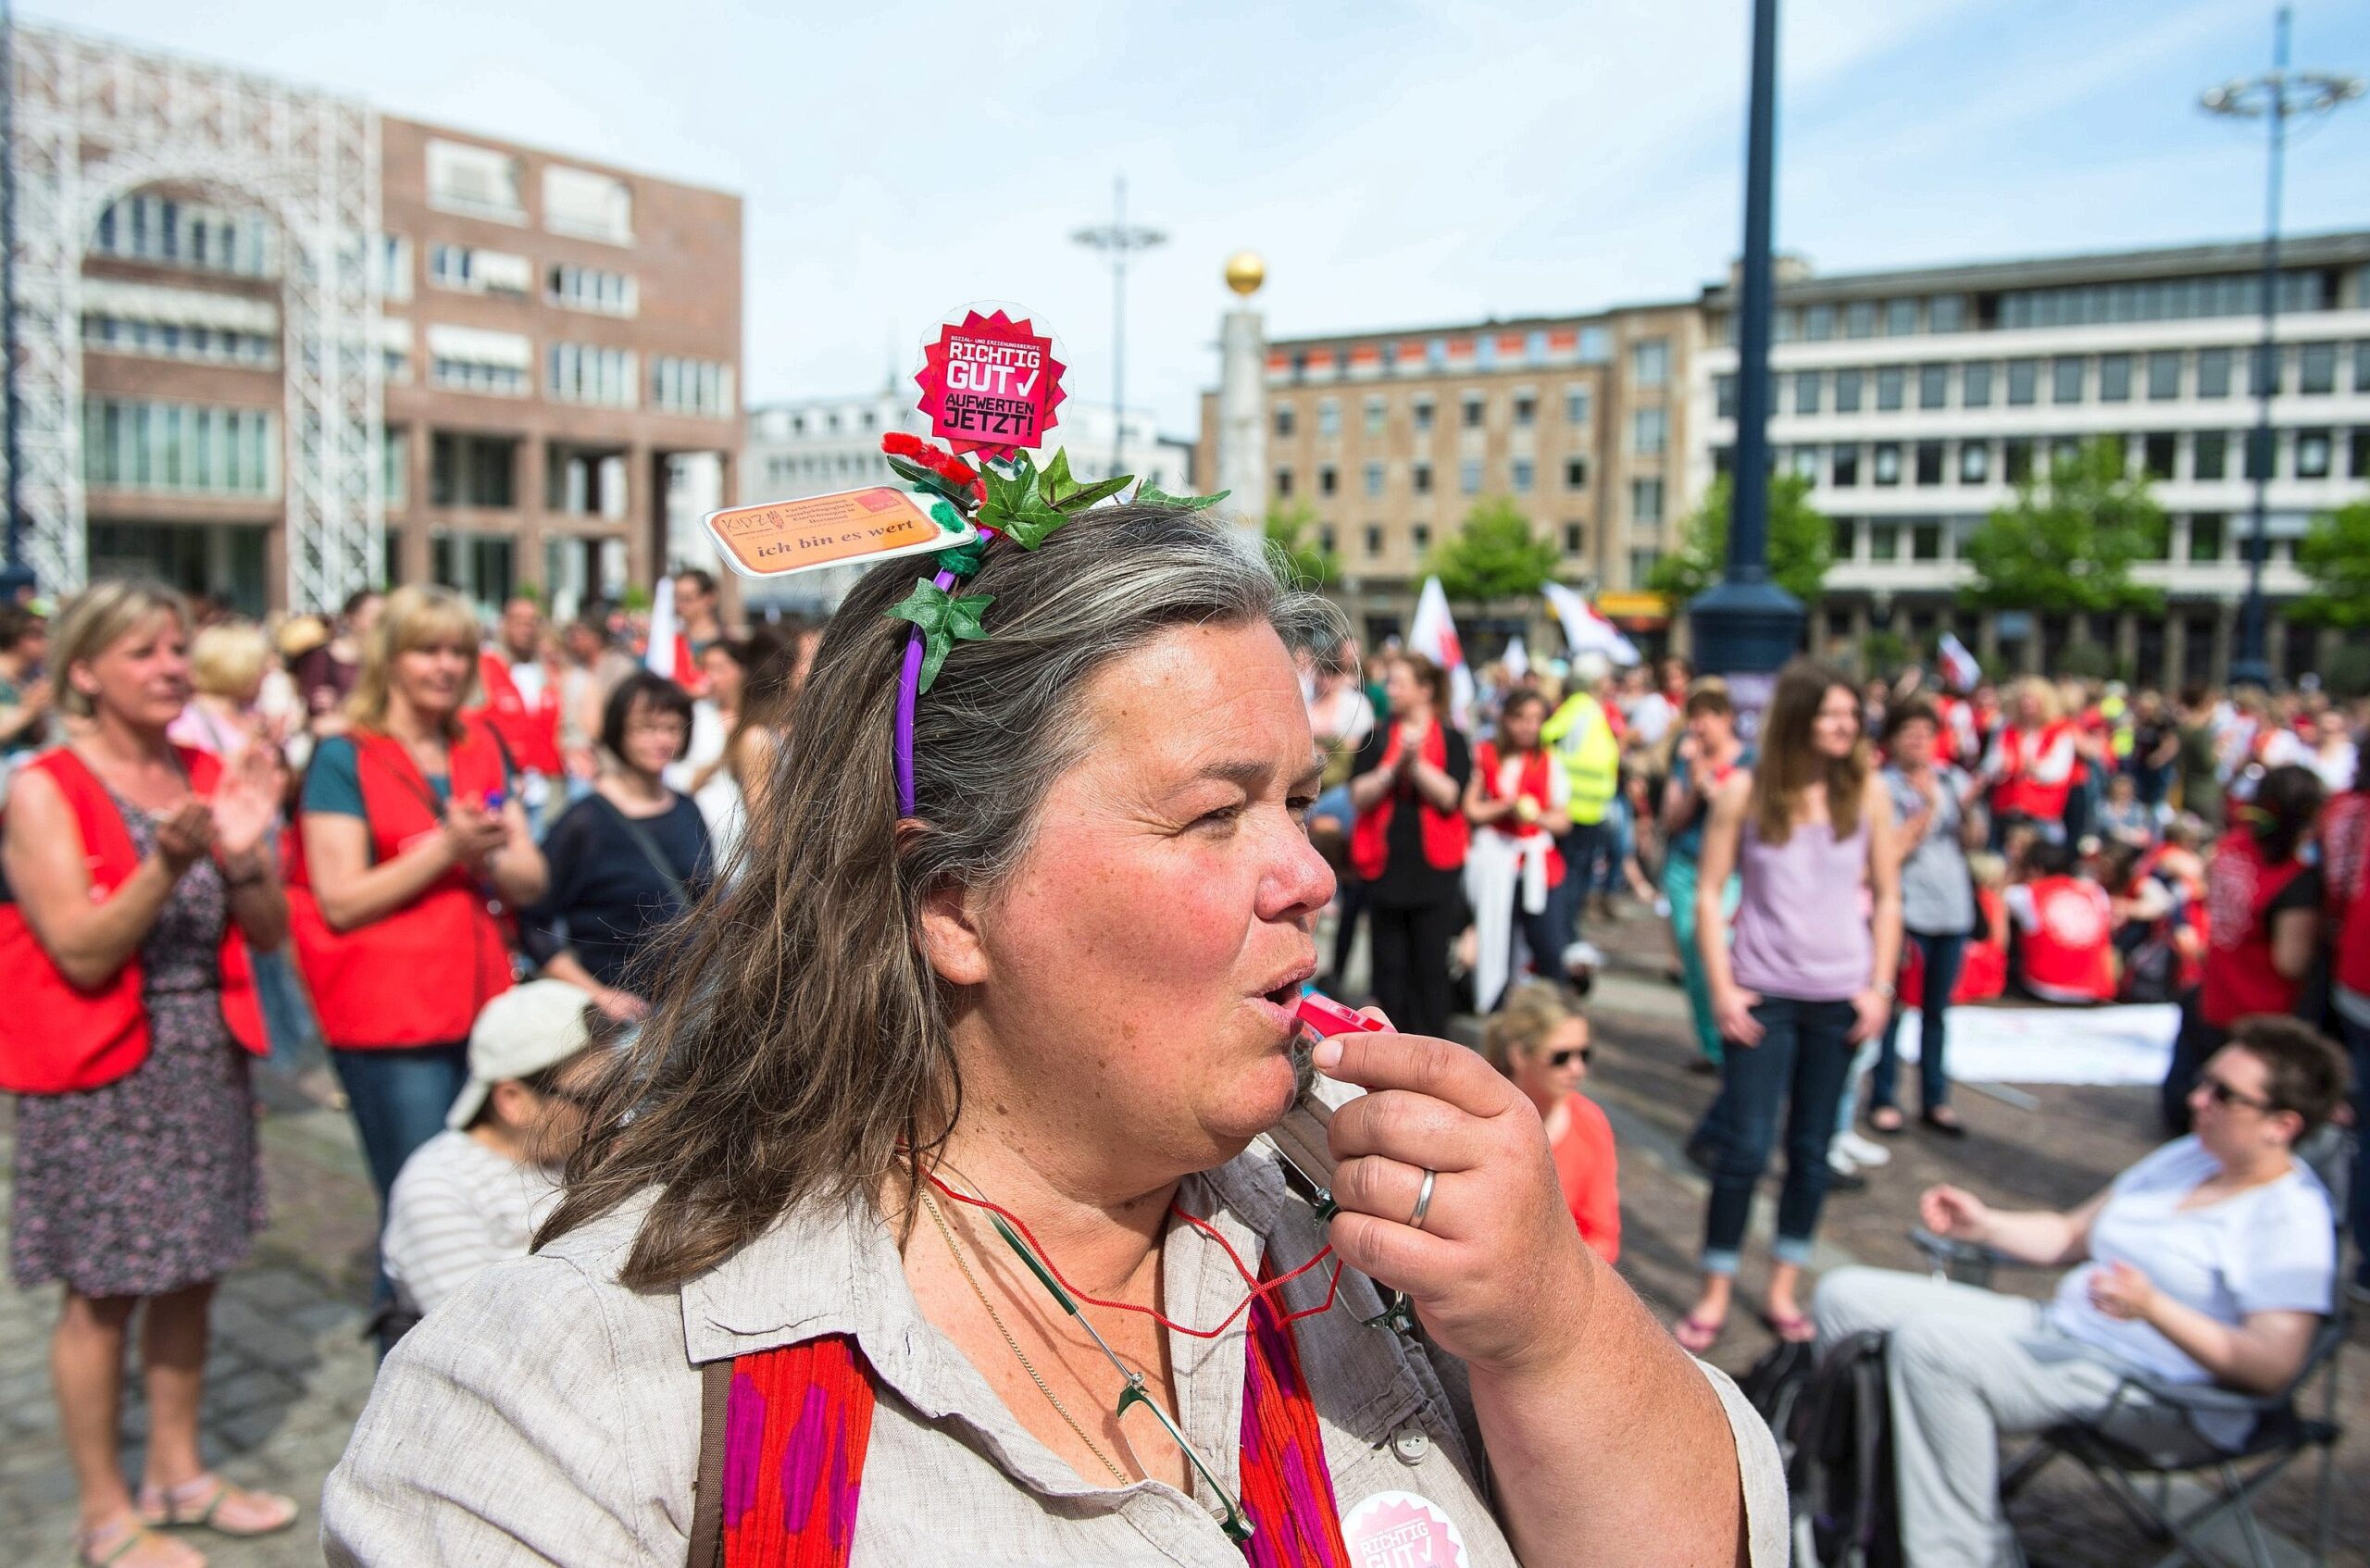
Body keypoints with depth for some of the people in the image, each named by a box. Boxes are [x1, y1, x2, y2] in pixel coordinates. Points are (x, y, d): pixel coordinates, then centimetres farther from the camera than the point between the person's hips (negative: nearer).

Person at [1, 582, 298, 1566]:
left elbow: (268, 934, 4)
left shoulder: (208, 778, 5)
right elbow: (83, 952, -17)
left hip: (208, 1061, 5)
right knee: (104, 1292, 5)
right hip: (101, 1076, -5)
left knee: (190, 1276, 14)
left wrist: (245, 856, -15)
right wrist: (166, 863, -29)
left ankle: (177, 1472, 30)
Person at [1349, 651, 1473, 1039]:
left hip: (1434, 869, -2)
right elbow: (1359, 796, -3)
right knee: (1389, 967, 6)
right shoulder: (1377, 738, 8)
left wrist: (1416, 764, -20)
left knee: (1430, 967, 2)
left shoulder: (1452, 739, 3)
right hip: (1385, 865, 2)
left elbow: (1450, 796, -9)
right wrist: (1395, 766, -17)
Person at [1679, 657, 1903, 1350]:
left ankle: (1784, 1289, 24)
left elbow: (1887, 898, 6)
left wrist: (1880, 987, 0)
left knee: (1812, 1148, 10)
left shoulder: (1867, 794, 0)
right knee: (1743, 1146, -2)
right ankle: (1715, 1294, 12)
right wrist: (1722, 988, -9)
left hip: (1840, 997, 2)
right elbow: (1709, 894, -3)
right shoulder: (1744, 792, -5)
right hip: (1763, 994, -2)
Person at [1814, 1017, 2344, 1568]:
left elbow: (2270, 1368, -20)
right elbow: (2069, 1237, 22)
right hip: (2057, 1327, 9)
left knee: (1928, 1342, -32)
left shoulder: (2293, 1220, -10)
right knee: (1847, 1296, -2)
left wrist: (2153, 1308, -32)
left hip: (2148, 1393, -9)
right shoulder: (2187, 1157, 16)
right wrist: (1984, 1225, 5)